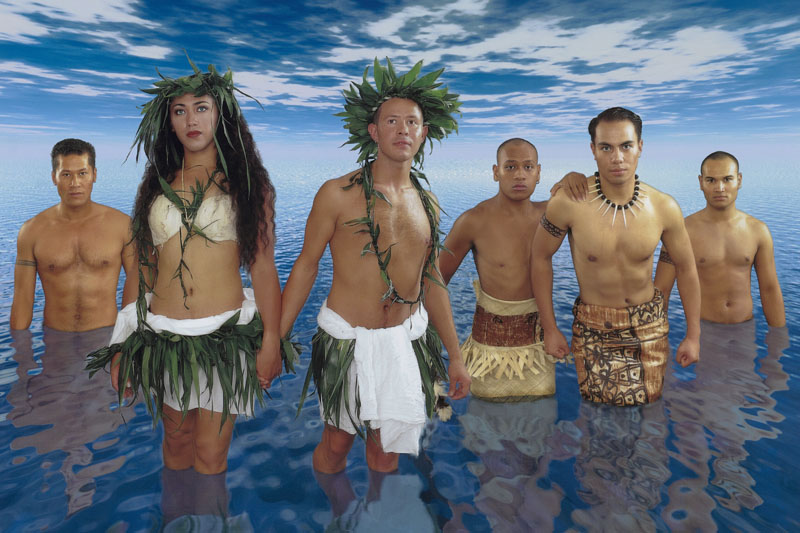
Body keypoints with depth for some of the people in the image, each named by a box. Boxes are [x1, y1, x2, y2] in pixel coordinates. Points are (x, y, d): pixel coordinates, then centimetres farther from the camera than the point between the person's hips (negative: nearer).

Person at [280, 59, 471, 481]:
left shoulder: (427, 203, 5)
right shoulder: (338, 194, -10)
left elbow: (432, 281, 11)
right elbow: (306, 266, -4)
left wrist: (455, 356, 13)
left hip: (408, 338, 4)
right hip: (348, 336, -3)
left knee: (386, 451, 14)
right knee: (336, 443, 11)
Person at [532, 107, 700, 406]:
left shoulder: (663, 207, -10)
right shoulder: (568, 203, -17)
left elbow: (686, 269, 4)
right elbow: (540, 258, -5)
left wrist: (693, 335, 7)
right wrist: (550, 328, -3)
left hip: (649, 325, 2)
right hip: (593, 329, -2)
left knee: (648, 406, 11)